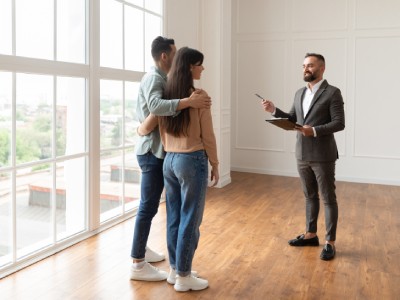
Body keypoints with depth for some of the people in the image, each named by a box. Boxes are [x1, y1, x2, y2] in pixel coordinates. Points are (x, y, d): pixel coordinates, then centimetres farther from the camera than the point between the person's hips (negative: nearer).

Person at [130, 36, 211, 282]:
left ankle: (142, 249, 32)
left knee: (150, 204, 18)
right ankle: (138, 264, 0)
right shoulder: (154, 78, -16)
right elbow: (156, 106, -37)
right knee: (149, 206, -7)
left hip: (157, 150, 10)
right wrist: (189, 101, -45)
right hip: (152, 151, -10)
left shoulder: (159, 78, 17)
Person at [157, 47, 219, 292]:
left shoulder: (167, 94, 6)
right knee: (190, 220, 3)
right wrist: (215, 165, 0)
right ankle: (183, 277, 13)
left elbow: (161, 131, 10)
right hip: (192, 161, -7)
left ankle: (175, 269, 27)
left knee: (174, 217, 14)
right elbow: (207, 136, -10)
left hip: (169, 160, 7)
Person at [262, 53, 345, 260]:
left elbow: (339, 123, -14)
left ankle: (330, 242, 13)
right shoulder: (299, 93, 11)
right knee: (310, 196, 17)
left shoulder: (332, 93, -9)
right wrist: (275, 111, -4)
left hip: (323, 156, -6)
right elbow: (292, 120, 11)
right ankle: (310, 234, 30)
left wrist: (314, 131, -25)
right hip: (302, 155, 7)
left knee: (328, 199, 4)